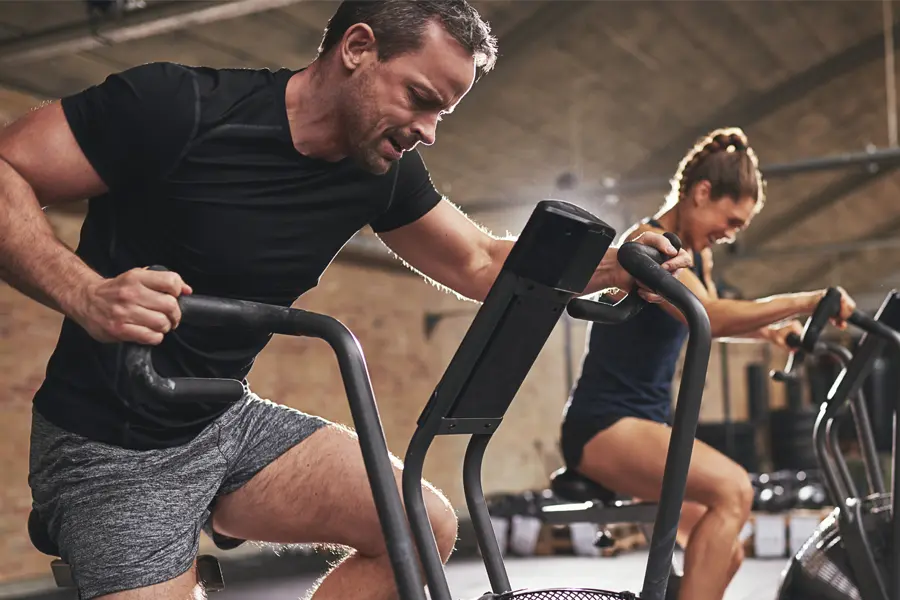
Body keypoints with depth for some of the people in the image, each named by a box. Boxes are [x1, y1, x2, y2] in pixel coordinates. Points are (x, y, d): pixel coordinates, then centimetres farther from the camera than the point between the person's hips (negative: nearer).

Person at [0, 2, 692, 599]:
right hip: (110, 447, -6)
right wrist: (87, 295, -36)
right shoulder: (177, 105, -20)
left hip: (230, 424, 6)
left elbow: (482, 262, 8)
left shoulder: (385, 170, -2)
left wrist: (616, 265, -7)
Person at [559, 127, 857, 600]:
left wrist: (770, 331, 14)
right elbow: (709, 317, -31)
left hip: (647, 422, 10)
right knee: (732, 489, -31)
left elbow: (713, 317, 31)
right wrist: (808, 302, -29)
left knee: (725, 554, 13)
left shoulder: (696, 255, 14)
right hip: (605, 425, -10)